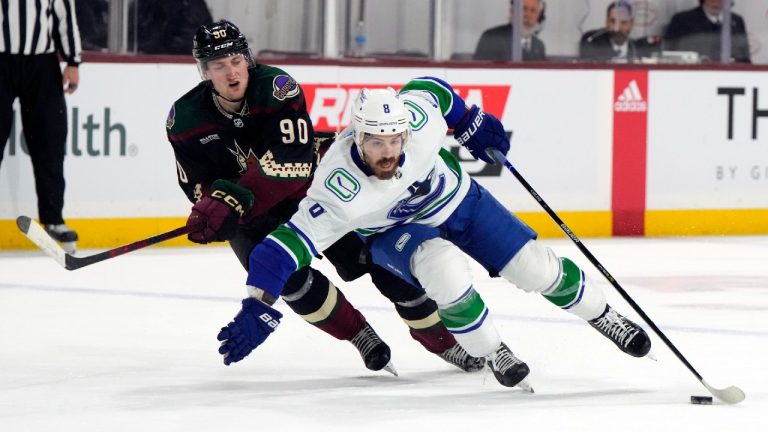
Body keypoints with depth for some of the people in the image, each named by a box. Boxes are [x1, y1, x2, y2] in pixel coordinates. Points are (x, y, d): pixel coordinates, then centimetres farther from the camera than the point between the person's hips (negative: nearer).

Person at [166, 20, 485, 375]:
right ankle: (363, 339, -2)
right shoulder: (185, 119, -15)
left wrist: (232, 199, -44)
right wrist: (214, 207, -33)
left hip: (311, 186, -1)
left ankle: (444, 342, 6)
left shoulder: (277, 88, -25)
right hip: (250, 215, 1)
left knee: (379, 256, -7)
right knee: (291, 279, -23)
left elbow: (291, 164, -34)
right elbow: (198, 185, -8)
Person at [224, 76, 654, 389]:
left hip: (457, 198, 3)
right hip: (395, 231, -3)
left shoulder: (418, 114, -32)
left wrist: (472, 124, 3)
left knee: (535, 267, -1)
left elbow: (431, 88, -8)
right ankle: (491, 353, -12)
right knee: (442, 266, -34)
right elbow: (288, 244, -41)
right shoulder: (340, 192, -39)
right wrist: (257, 310, -48)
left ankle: (602, 315, 27)